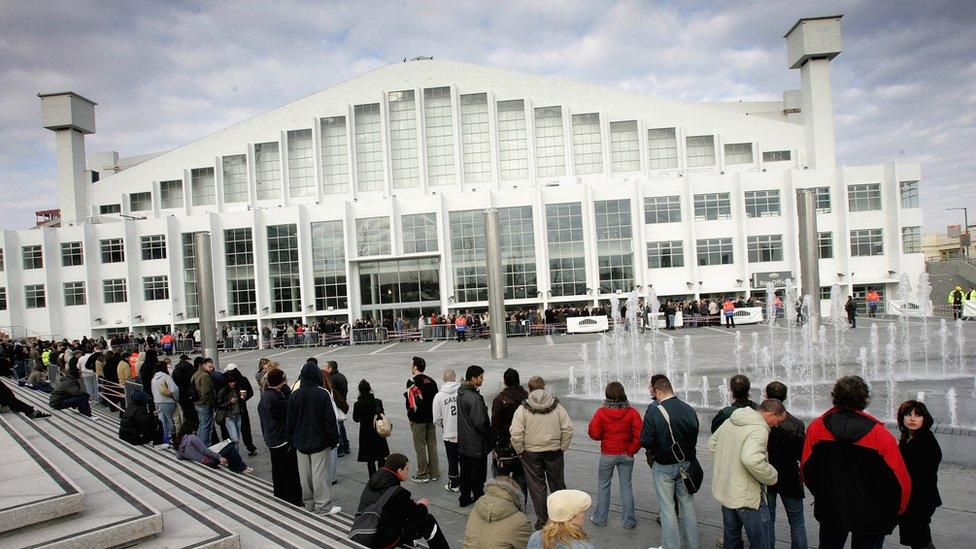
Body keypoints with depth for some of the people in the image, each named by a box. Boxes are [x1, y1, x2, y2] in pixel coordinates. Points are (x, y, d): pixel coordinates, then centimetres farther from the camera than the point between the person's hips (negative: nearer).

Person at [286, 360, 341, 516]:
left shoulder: (295, 395, -1)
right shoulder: (322, 394, -16)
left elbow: (290, 421, 7)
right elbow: (330, 420, -14)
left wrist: (292, 440, 17)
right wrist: (334, 440, -5)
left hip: (301, 442, 5)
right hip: (319, 442, -5)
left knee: (305, 473, 13)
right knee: (320, 474, 0)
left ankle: (309, 502, 25)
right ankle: (323, 506, 5)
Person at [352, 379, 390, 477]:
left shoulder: (357, 404, -12)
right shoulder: (377, 402, -11)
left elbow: (356, 419, -2)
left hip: (366, 434, -1)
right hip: (378, 432, 1)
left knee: (370, 458, 9)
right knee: (381, 457, 17)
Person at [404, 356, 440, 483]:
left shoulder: (412, 382, -14)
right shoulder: (431, 381, 6)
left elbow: (411, 402, -17)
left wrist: (410, 415, -4)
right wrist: (433, 414, 15)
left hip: (418, 420, -6)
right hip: (431, 418, 6)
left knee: (420, 448, 3)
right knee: (432, 445, 12)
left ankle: (423, 475, 11)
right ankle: (434, 473, 19)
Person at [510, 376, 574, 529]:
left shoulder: (523, 409, -10)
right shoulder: (557, 407, -3)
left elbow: (516, 434, -15)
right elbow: (568, 429, -5)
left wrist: (520, 451, -2)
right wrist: (562, 447, 4)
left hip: (531, 453, -2)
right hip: (554, 452, 2)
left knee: (536, 485, 9)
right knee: (557, 483, 17)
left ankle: (542, 519, 13)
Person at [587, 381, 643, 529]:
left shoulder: (601, 412, -13)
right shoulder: (632, 412, -10)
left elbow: (594, 434, -11)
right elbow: (639, 434, -14)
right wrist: (632, 450, -3)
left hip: (607, 454, -1)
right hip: (626, 455, 1)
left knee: (603, 485, 15)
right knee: (626, 486, 12)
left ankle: (600, 518, 24)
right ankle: (629, 521, 18)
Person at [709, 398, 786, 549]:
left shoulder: (730, 421, 5)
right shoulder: (759, 429, -22)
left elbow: (712, 444, 17)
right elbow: (751, 459, -38)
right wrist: (773, 477, -22)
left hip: (723, 491, 8)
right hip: (747, 497, -8)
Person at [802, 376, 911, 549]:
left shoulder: (816, 428, -12)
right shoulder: (880, 434, -19)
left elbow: (806, 468, -2)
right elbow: (900, 481, -14)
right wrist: (895, 512, 5)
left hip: (830, 511, 2)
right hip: (870, 516, -2)